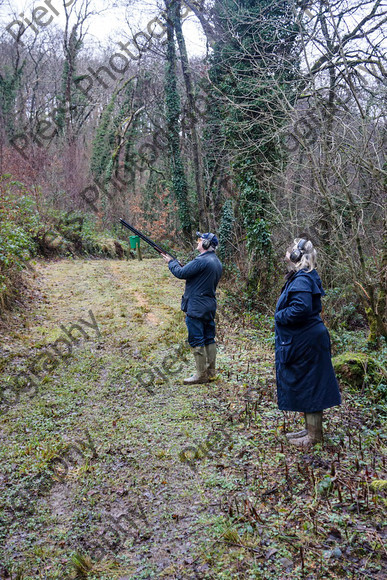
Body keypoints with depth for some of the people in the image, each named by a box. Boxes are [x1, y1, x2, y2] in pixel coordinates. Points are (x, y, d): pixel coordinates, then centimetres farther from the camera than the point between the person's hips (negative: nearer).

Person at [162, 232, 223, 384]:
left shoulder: (201, 261, -18)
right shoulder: (217, 262, 13)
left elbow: (181, 273, -14)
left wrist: (171, 262, 4)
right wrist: (181, 265, 12)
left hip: (196, 307, -10)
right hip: (210, 306, 10)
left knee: (196, 341, -3)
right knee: (209, 339, 14)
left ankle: (201, 375, 1)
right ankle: (211, 371, 22)